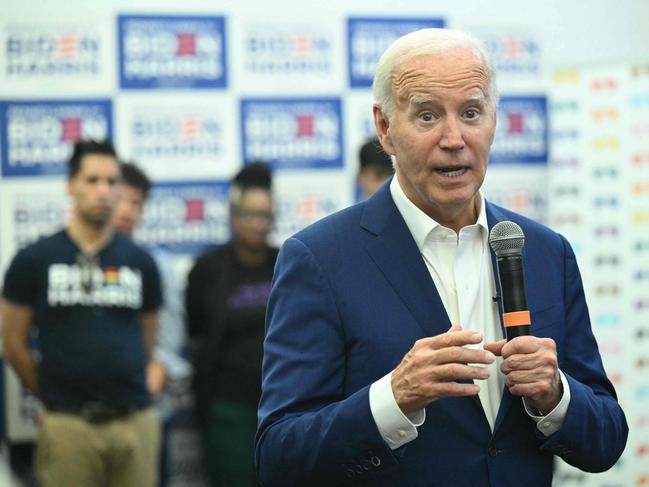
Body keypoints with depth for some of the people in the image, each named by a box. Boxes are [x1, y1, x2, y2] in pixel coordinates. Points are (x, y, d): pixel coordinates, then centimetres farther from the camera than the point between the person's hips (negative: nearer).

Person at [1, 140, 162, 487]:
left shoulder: (140, 263, 8)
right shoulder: (34, 261, 1)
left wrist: (120, 391, 13)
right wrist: (55, 394, 10)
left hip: (135, 422, 2)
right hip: (67, 426, -2)